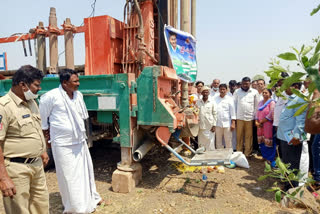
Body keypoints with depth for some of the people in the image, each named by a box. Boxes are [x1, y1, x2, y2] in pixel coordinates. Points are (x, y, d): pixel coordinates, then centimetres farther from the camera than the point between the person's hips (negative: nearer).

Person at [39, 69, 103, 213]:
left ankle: (91, 198, 38)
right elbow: (42, 116, -3)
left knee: (86, 170, 17)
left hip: (80, 141, 6)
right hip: (63, 143, -6)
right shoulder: (51, 96, -17)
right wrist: (46, 130, 7)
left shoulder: (78, 95, 1)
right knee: (68, 176, 6)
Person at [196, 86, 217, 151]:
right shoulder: (198, 102, 4)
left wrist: (214, 125, -3)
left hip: (210, 126, -2)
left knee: (210, 143, 1)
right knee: (201, 144, 8)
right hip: (201, 126, 2)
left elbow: (215, 114, 2)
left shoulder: (212, 102, 0)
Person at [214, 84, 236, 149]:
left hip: (227, 123, -2)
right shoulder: (215, 99, 6)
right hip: (218, 124, 2)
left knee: (228, 141, 2)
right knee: (218, 141, 10)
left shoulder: (230, 99, 1)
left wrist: (233, 123, -6)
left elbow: (232, 111, 0)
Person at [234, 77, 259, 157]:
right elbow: (234, 104, 6)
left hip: (250, 117, 0)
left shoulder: (254, 92, 5)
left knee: (249, 136, 5)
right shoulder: (237, 92, 5)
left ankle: (247, 154, 15)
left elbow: (256, 105, 7)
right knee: (239, 136, 4)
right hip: (239, 117, 0)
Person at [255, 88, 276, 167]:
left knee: (268, 142, -3)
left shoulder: (272, 102, -6)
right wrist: (257, 122, -4)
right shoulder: (260, 102, 14)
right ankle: (265, 157, 24)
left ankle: (271, 159, 8)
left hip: (268, 124, -6)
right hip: (260, 125, 6)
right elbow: (257, 113, 11)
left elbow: (271, 115, -13)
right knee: (261, 142, 10)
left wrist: (261, 121, -10)